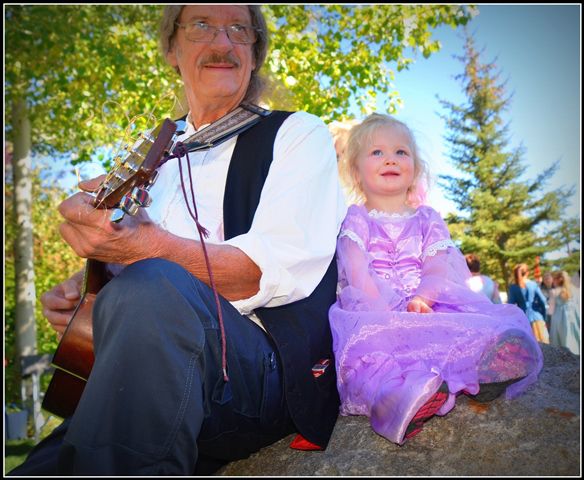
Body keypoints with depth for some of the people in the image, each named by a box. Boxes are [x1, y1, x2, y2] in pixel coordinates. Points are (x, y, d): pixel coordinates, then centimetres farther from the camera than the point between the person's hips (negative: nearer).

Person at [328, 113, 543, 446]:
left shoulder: (428, 219, 19)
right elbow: (358, 276, -5)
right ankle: (406, 396, -62)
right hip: (372, 317, -2)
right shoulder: (356, 221, 11)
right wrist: (397, 308, -21)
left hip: (431, 310, 3)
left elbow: (441, 269, 4)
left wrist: (422, 299, -19)